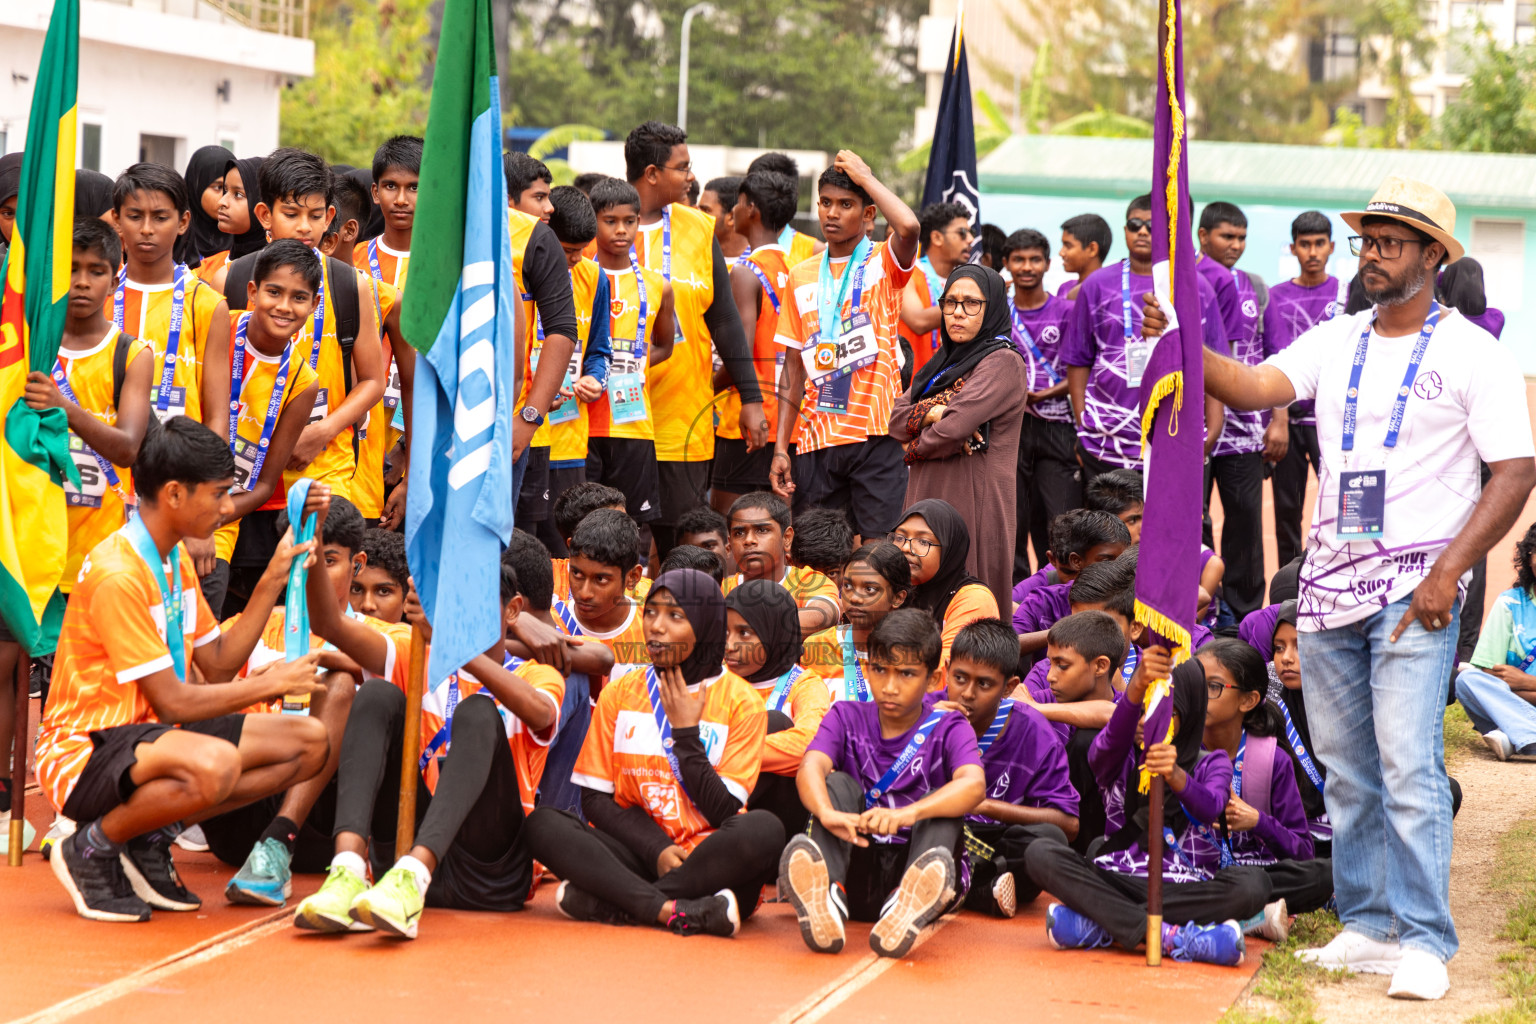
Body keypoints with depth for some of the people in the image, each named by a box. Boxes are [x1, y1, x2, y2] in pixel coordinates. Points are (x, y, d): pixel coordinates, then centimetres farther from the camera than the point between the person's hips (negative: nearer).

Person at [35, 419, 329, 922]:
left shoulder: (176, 559, 11)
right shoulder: (118, 574, -21)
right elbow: (172, 702, -23)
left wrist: (274, 578, 10)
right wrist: (271, 683, -13)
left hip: (147, 736, 10)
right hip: (84, 751, -10)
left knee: (310, 741, 0)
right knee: (214, 764, -40)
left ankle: (150, 839, 2)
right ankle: (91, 850, -12)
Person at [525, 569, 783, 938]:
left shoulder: (741, 701, 1)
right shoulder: (619, 693, 10)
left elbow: (723, 814, -5)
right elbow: (594, 798, 5)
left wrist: (685, 731, -6)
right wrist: (657, 849, -11)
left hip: (706, 862, -2)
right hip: (637, 855, 2)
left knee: (764, 829, -34)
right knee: (543, 824, -23)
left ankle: (606, 903, -31)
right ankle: (678, 911, -39)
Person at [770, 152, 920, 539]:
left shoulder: (884, 263, 3)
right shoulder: (801, 276, 14)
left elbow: (908, 227, -23)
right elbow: (794, 369, 15)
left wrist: (864, 175, -9)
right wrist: (781, 448, 8)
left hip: (876, 434, -4)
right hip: (817, 439, 4)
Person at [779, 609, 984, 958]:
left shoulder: (948, 729, 1)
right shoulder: (846, 717, 7)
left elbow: (974, 785, -21)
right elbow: (811, 767, -15)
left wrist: (905, 815, -40)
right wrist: (828, 813, -40)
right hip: (857, 880, 1)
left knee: (942, 801, -22)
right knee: (839, 783, -16)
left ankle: (908, 907, -52)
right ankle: (825, 897, -46)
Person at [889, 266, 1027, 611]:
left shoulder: (1003, 362, -8)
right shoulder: (945, 361, 18)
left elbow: (953, 430, -18)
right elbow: (897, 419, 10)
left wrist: (914, 449, 1)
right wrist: (933, 412, -10)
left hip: (972, 502, -8)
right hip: (929, 497, 8)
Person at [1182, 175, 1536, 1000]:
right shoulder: (1335, 343, 12)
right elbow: (1255, 387, -1)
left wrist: (1448, 573, -15)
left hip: (1414, 587, -5)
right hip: (1330, 582, 6)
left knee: (1408, 764, -13)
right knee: (1346, 768, 7)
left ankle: (1424, 942, -9)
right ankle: (1368, 928, 15)